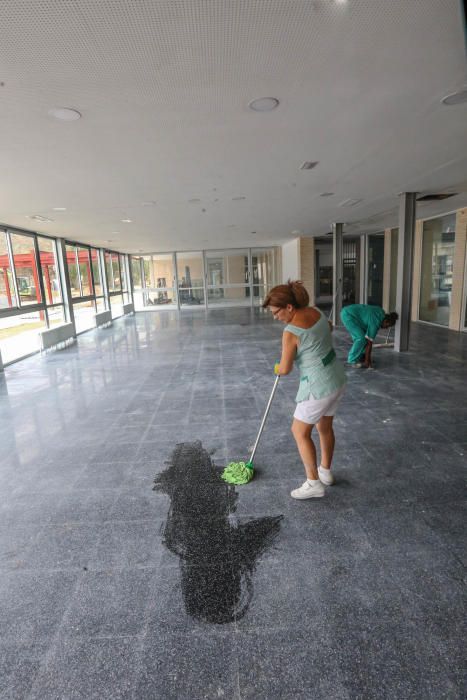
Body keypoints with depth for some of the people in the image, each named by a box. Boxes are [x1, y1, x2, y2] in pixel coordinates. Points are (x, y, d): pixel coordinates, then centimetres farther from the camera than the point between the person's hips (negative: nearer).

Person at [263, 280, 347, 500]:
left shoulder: (290, 332, -23)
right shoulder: (315, 311, 1)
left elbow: (285, 369, -13)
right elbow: (328, 328, 24)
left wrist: (277, 367, 10)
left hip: (319, 387, -9)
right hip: (337, 378, 9)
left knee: (300, 431, 7)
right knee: (325, 427, 23)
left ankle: (314, 483, 15)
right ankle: (325, 472, 40)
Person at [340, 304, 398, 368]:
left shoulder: (381, 313, 5)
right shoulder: (376, 323, -20)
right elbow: (369, 342, -17)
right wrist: (367, 361, -12)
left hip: (350, 314, 11)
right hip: (347, 315, -10)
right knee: (361, 338, -14)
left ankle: (359, 357, 19)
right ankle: (352, 361, -5)